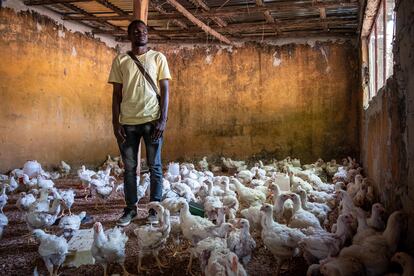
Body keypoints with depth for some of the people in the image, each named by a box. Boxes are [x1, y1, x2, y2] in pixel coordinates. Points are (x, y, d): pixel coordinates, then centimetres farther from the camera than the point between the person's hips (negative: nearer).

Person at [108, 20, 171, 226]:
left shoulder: (158, 58, 5)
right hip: (127, 122, 2)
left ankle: (155, 208, 13)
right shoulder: (120, 60, 8)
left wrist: (163, 119, -8)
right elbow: (117, 93, 8)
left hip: (152, 120, -1)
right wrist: (115, 122, 0)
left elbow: (165, 90, 2)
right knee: (129, 167, 7)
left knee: (155, 167, 3)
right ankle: (130, 208, 17)